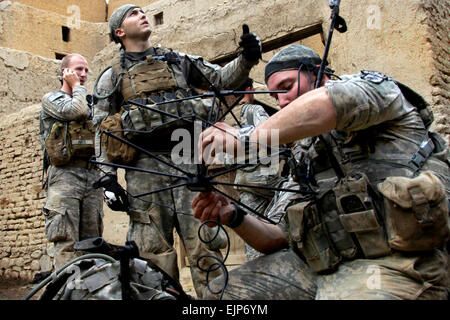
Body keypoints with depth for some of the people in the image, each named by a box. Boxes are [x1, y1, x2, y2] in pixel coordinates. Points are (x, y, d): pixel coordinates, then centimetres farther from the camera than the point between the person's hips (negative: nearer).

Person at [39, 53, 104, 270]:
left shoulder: (91, 102, 25)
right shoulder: (51, 99, 8)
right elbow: (76, 111, -12)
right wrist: (77, 87, 4)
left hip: (92, 176, 5)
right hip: (66, 176, -5)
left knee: (92, 241, 4)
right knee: (66, 243, -10)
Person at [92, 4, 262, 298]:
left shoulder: (178, 61, 21)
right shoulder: (112, 76, 15)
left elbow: (221, 79, 19)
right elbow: (102, 130, 9)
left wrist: (247, 59, -1)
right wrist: (108, 178, -2)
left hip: (188, 160, 2)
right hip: (145, 168, -1)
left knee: (204, 243, -3)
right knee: (154, 252, 0)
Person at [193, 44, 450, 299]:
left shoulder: (372, 85, 8)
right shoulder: (305, 155, 24)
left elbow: (328, 102, -20)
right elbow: (283, 238, 18)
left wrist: (247, 139, -18)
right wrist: (234, 217, 1)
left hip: (390, 262, -6)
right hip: (319, 264, 6)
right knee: (223, 290, -2)